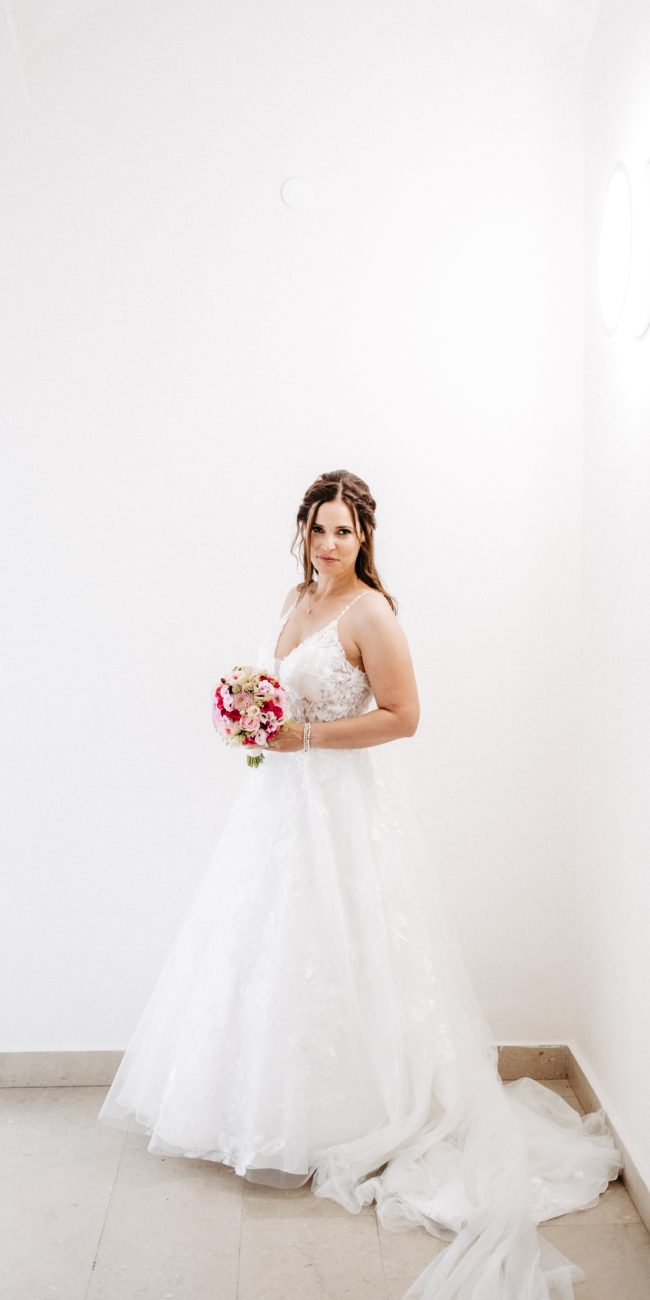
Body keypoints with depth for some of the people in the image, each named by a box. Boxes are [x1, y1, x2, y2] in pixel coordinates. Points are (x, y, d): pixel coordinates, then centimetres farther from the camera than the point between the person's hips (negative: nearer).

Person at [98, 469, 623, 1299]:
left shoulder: (369, 612, -13)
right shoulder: (296, 600, 12)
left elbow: (401, 716, -17)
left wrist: (304, 737, -20)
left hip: (338, 808, -8)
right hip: (279, 798, 8)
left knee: (315, 964, 0)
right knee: (264, 956, 14)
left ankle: (314, 1135, 16)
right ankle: (263, 1110, 30)